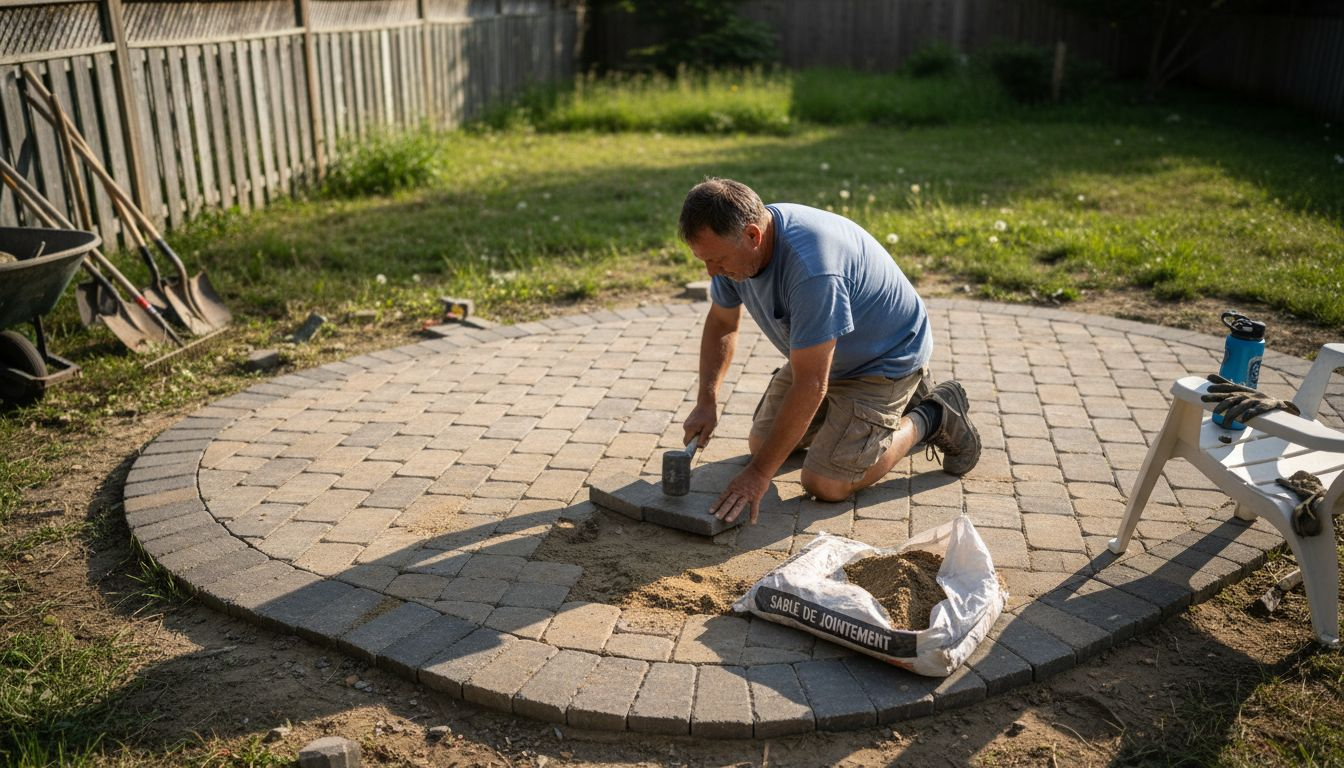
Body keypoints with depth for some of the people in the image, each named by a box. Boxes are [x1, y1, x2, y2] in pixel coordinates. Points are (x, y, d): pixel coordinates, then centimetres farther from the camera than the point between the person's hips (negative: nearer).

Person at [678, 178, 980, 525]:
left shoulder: (810, 267, -40)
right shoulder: (733, 243, -13)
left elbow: (810, 386, -35)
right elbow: (722, 323, 4)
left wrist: (759, 474, -30)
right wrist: (707, 400, -9)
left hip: (888, 357, -9)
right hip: (820, 354, 9)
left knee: (824, 484, -16)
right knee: (760, 443, 12)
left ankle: (930, 418, 6)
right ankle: (899, 402, 23)